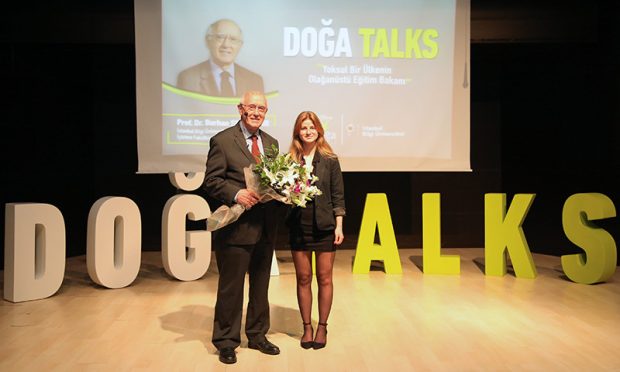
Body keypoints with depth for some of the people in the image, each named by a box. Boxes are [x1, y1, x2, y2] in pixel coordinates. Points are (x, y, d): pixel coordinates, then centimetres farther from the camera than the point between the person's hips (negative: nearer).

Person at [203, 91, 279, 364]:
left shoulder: (271, 142, 13)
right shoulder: (222, 140, -6)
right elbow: (211, 181, -9)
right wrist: (237, 194, -24)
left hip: (265, 228, 6)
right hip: (236, 227, -6)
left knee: (261, 285, 17)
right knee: (231, 287, 5)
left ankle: (257, 335, 34)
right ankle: (226, 342, 23)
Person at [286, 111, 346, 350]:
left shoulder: (330, 160, -1)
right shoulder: (290, 160, 1)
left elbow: (337, 196, 0)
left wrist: (339, 226, -5)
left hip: (324, 226, -1)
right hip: (299, 227, 1)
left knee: (324, 278, 7)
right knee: (303, 278, 10)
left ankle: (322, 327, 22)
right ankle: (306, 327, 23)